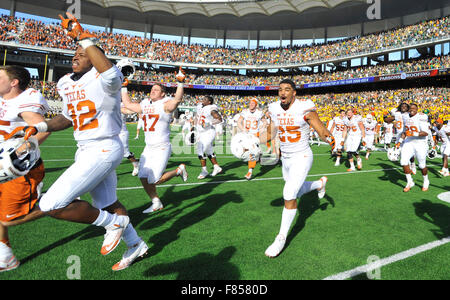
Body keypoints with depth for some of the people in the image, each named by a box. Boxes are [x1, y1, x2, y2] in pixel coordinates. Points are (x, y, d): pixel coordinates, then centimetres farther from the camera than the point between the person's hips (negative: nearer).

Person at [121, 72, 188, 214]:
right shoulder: (145, 105, 13)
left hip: (162, 148, -7)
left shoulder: (165, 105, -7)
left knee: (154, 180, -10)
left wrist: (180, 83, -34)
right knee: (143, 178, 3)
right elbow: (128, 104, 26)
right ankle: (156, 203, 21)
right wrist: (124, 88, 27)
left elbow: (177, 99, -27)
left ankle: (179, 170, 13)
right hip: (148, 148, 7)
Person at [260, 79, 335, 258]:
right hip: (285, 158, 7)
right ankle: (320, 184, 53)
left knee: (289, 196, -15)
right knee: (296, 192, 22)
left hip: (301, 157, -6)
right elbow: (270, 134, 12)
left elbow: (322, 131, -13)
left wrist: (329, 138, -35)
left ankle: (281, 238, 1)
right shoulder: (275, 110, 0)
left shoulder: (304, 109, -16)